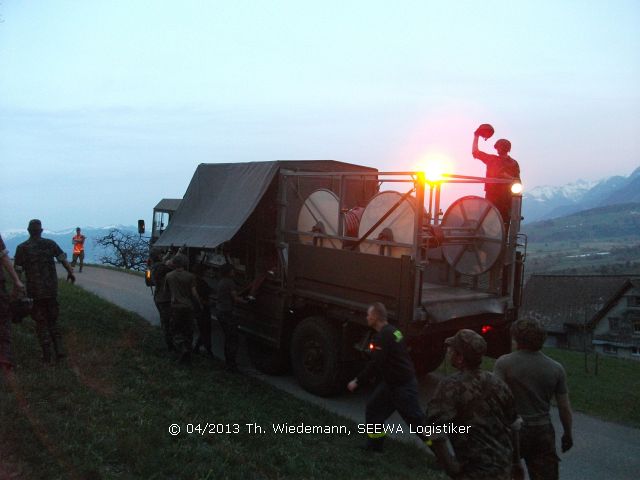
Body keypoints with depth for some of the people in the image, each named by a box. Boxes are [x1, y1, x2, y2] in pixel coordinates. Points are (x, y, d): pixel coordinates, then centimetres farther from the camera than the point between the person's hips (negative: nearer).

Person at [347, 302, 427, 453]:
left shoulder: (384, 336, -24)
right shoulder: (390, 331, 7)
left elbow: (375, 364, -26)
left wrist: (357, 382, -18)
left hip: (403, 385, -10)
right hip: (391, 382, 10)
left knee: (415, 419, 0)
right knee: (373, 409, 15)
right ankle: (375, 445, 28)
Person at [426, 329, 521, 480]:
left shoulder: (451, 387, -20)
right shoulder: (497, 383, -1)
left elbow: (435, 433, -28)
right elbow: (514, 425, 10)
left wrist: (451, 467, -17)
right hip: (504, 468, 6)